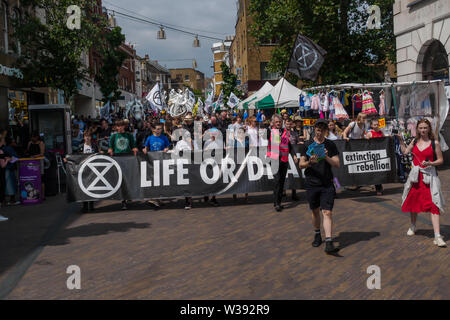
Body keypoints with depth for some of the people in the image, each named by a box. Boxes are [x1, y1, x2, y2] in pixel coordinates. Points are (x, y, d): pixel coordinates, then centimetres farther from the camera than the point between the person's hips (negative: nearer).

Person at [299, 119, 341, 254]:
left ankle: (329, 243, -14)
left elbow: (337, 164, 1)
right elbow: (301, 164, 4)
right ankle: (317, 235, 35)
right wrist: (310, 162, -17)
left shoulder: (331, 145, 4)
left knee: (327, 212, -10)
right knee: (315, 211, 14)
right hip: (311, 183, 1)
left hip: (327, 184, -1)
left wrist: (327, 157, -17)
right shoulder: (308, 145, 4)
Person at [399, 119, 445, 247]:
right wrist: (401, 139, 15)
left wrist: (430, 163, -17)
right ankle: (412, 227, 38)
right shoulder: (415, 141, 8)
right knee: (413, 201, 14)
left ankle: (437, 236, -16)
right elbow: (405, 152, 19)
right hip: (415, 174, 4)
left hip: (429, 175, -4)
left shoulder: (435, 143, -4)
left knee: (433, 204, -12)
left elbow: (440, 160, -1)